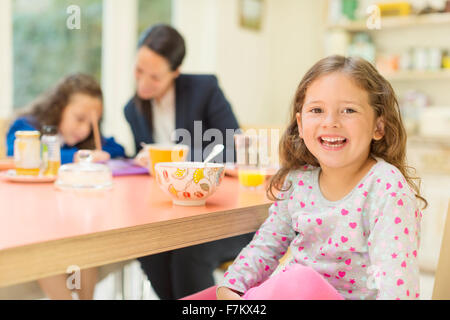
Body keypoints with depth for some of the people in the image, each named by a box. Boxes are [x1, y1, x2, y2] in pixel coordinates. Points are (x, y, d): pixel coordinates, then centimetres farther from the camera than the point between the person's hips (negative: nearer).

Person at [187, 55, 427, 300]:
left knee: (301, 281, -33)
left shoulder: (387, 188, -18)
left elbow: (397, 286, -25)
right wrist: (229, 288, -8)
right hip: (288, 290, 5)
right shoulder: (297, 181, 0)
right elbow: (267, 245, 10)